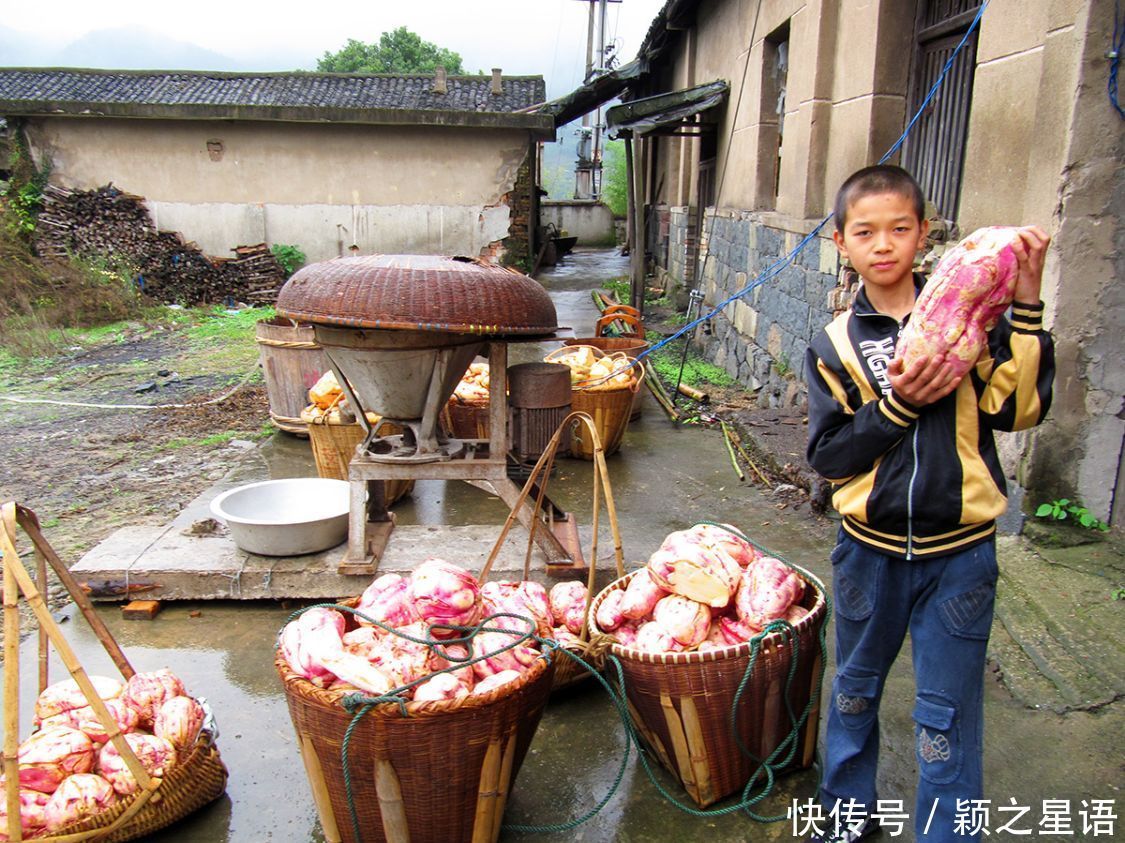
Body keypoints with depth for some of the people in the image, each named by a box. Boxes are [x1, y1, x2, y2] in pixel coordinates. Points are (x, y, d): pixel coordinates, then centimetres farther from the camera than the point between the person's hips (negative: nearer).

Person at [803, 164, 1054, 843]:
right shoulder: (835, 344, -1)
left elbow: (1017, 408, -14)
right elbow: (829, 455, -6)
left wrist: (1027, 304, -19)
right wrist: (896, 404, -19)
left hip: (958, 553, -2)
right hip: (869, 551, 2)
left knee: (946, 720, 7)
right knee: (854, 692, 20)